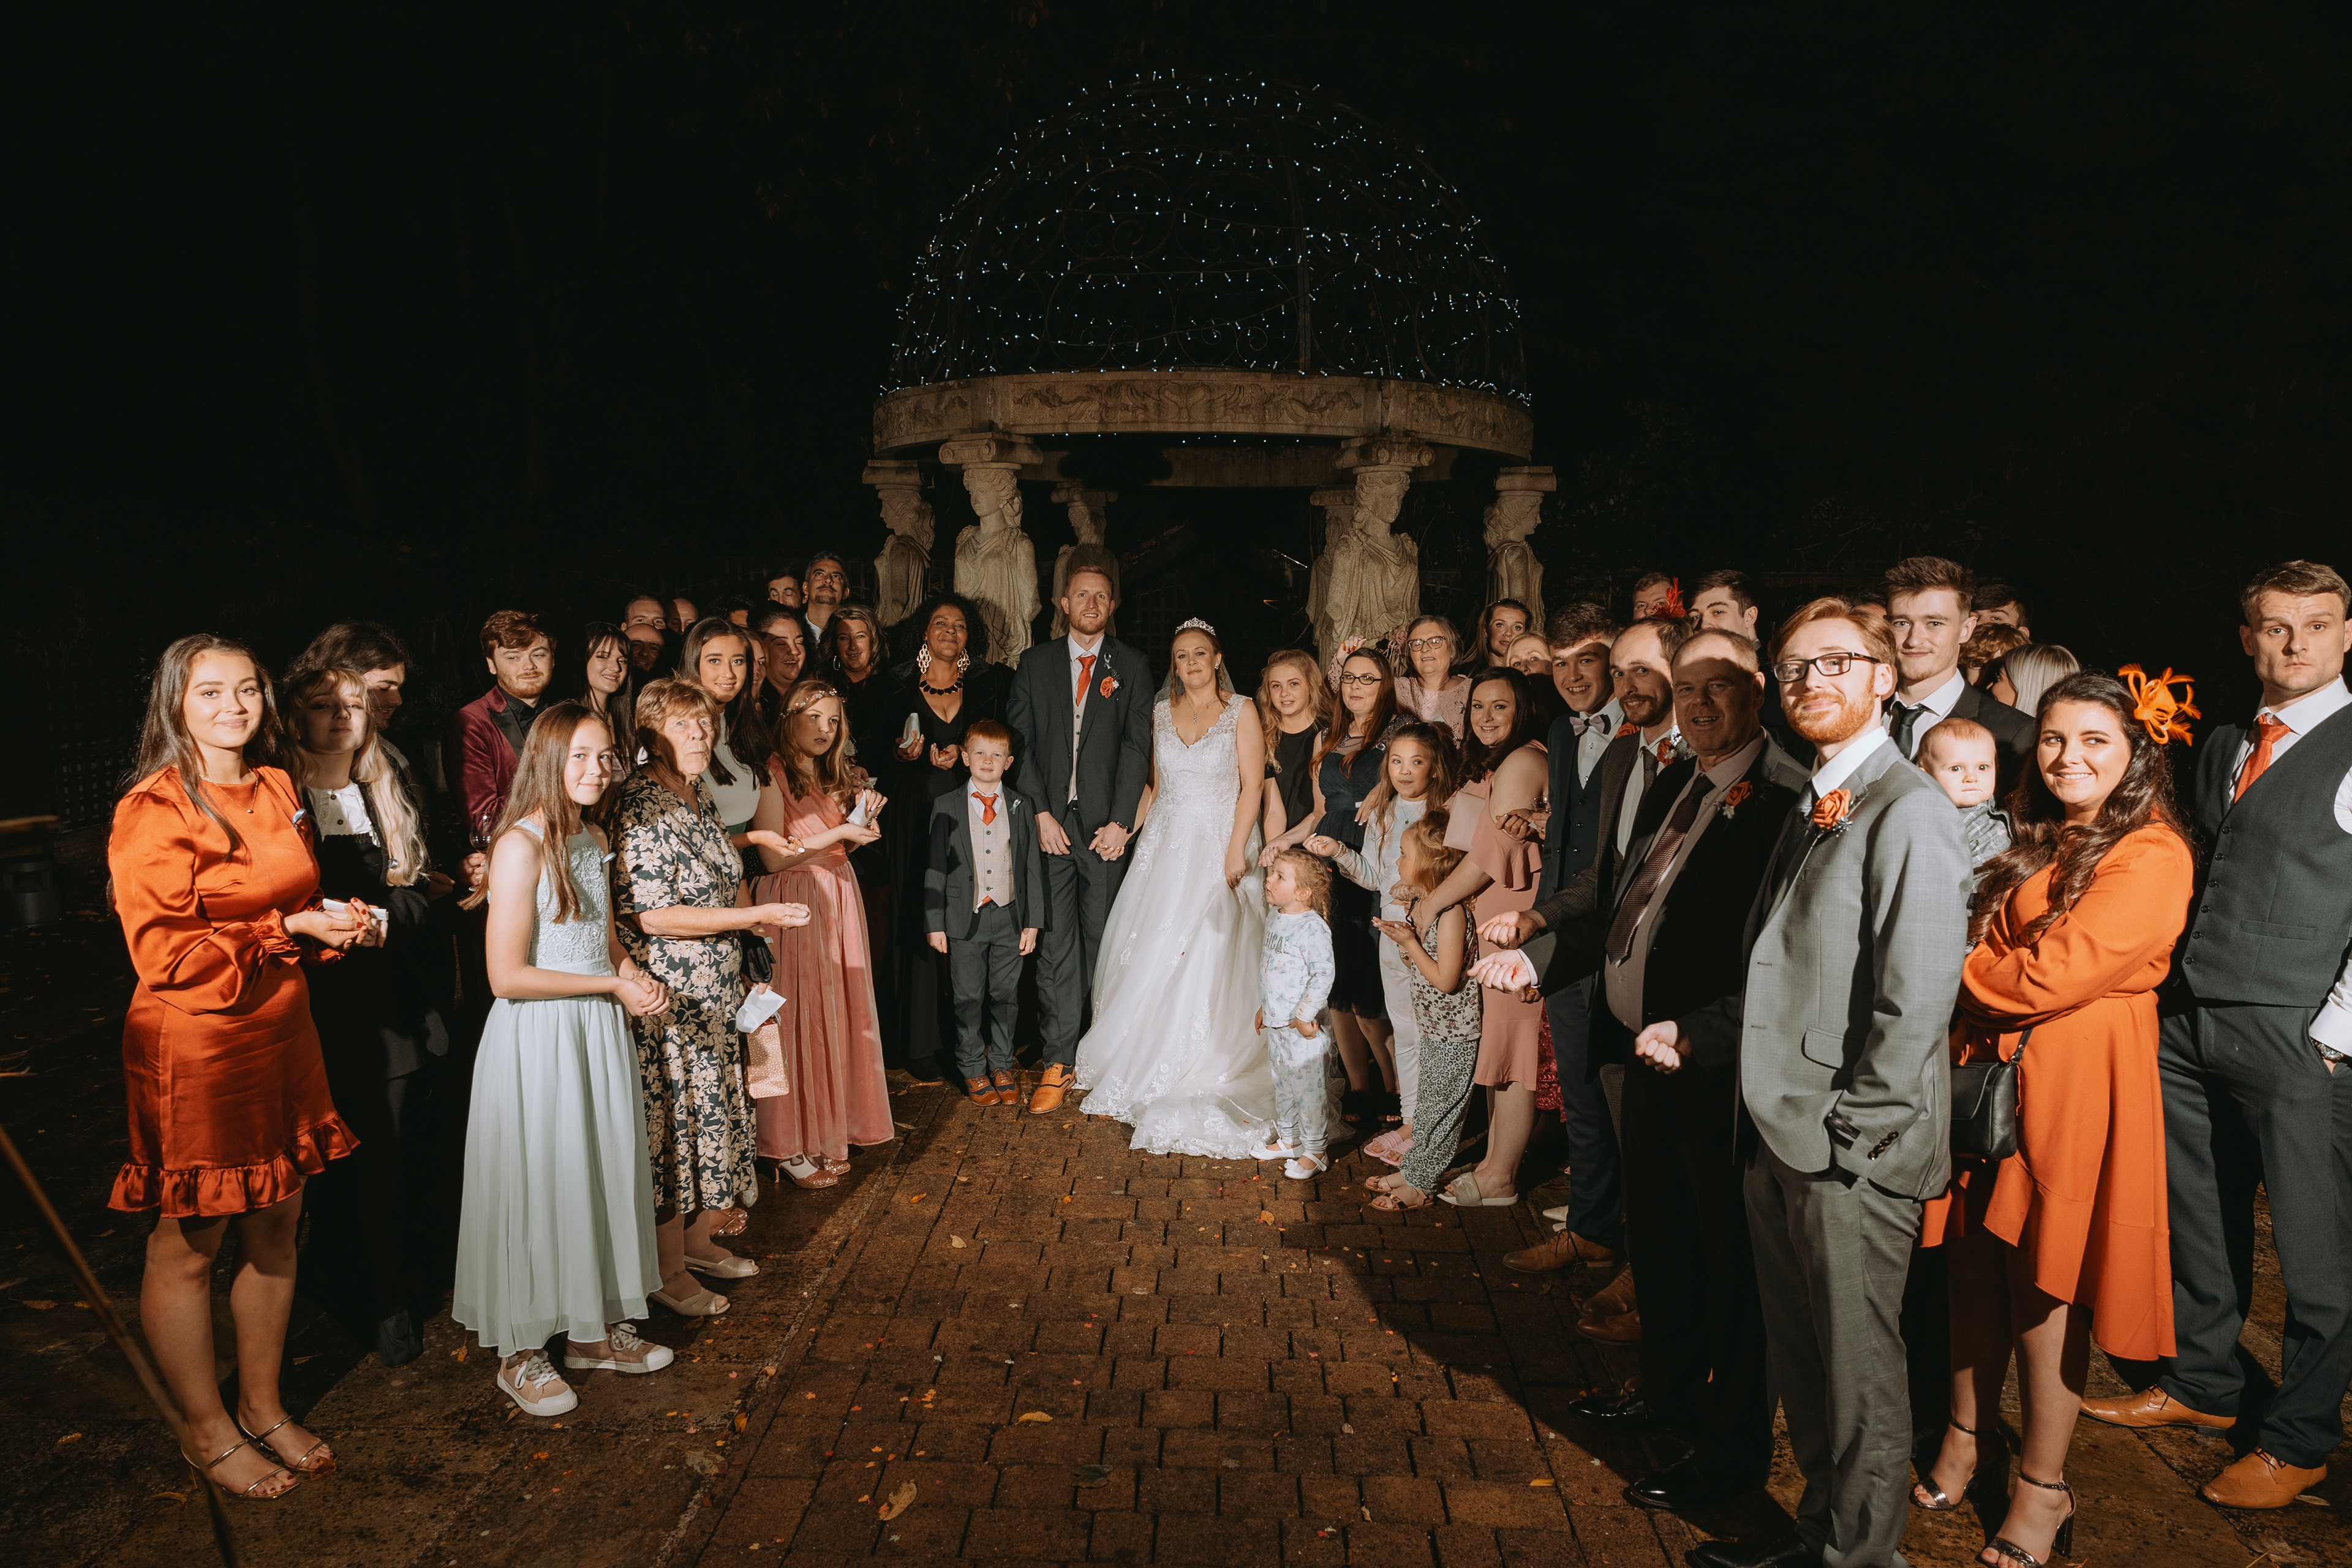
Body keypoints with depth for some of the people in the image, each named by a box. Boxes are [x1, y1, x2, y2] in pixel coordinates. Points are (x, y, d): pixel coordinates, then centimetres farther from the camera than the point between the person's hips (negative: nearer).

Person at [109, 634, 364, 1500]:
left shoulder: (276, 790, 9)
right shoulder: (152, 812, -14)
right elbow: (169, 954, -16)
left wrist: (335, 921, 1)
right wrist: (290, 930, -19)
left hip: (280, 1033, 7)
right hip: (192, 1047, -7)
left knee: (275, 1232, 16)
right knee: (186, 1249, 7)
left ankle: (264, 1407, 33)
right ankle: (209, 1435, 25)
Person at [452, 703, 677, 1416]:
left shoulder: (593, 839, 8)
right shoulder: (520, 845, -17)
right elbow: (508, 975, -20)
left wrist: (637, 977, -2)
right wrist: (614, 985, -15)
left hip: (599, 1029, 8)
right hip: (537, 1036, -8)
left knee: (604, 1174, 14)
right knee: (538, 1183, 3)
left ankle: (592, 1329, 30)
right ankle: (520, 1354, 21)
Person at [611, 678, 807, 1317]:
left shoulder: (699, 795, 9)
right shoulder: (641, 807, -18)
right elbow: (653, 916, -23)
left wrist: (745, 899, 4)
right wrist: (755, 915, -22)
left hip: (716, 991, 9)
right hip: (665, 996, -9)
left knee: (715, 1108, 17)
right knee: (672, 1119, 2)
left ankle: (699, 1240, 34)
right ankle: (669, 1272, 16)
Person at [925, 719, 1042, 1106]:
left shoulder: (1022, 807, 5)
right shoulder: (946, 808, 0)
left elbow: (1032, 868, 5)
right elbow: (935, 868, 0)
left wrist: (1032, 923, 2)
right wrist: (935, 924, -3)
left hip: (1010, 918, 1)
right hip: (965, 920, -1)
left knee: (1006, 995, 9)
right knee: (968, 998, 6)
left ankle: (1002, 1065, 25)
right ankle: (973, 1069, 21)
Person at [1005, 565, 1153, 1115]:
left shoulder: (1132, 665, 7)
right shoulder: (1034, 663, 11)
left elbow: (1137, 746, 1)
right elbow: (1019, 743, 5)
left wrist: (1121, 822, -8)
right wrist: (1041, 814, -6)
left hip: (1106, 826, 0)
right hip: (1050, 823, 1)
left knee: (1102, 941, 4)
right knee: (1056, 944, -2)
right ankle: (1059, 1062, 2)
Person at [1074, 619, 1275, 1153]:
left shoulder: (1241, 711, -3)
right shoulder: (1162, 711, 10)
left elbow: (1252, 786, -7)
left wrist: (1235, 853, -13)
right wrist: (1132, 824, 5)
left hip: (1218, 847, -4)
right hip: (1165, 845, 4)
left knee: (1207, 959, -5)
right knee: (1148, 957, 3)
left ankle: (1194, 1082, 9)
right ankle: (1140, 1070, 18)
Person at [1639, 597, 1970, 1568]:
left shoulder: (1908, 814, -15)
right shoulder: (1810, 808, 14)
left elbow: (1913, 1002, -19)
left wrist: (1850, 1134, -17)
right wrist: (1699, 1039, 10)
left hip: (1853, 1156, -8)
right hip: (1781, 1137, 8)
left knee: (1856, 1370, 9)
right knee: (1800, 1360, 20)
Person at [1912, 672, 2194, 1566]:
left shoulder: (2152, 856, -11)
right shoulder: (2035, 844, 13)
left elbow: (2060, 970, -19)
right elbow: (1985, 947, 13)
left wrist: (1963, 979, -4)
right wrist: (1975, 996, -8)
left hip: (2075, 1080, -6)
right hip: (1987, 1064, 6)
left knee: (2041, 1282, 1)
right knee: (1974, 1263, 11)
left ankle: (2043, 1491, 16)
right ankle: (1969, 1443, 27)